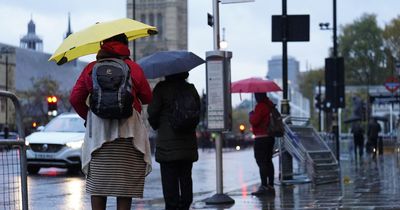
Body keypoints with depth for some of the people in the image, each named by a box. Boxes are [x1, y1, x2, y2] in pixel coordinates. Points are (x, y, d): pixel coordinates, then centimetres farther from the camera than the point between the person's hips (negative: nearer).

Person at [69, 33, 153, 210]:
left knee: (97, 183, 5)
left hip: (97, 130, 1)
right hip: (128, 130, -1)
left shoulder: (91, 68, 7)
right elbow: (147, 98, 9)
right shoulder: (133, 68, 5)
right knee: (125, 182, 2)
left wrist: (87, 116, 16)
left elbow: (75, 98, 2)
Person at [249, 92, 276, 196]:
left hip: (261, 138, -9)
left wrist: (251, 114, -2)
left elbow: (254, 121, -22)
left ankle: (264, 186, -13)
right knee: (268, 161, 13)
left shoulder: (260, 107, -17)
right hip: (270, 137, 9)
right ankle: (271, 186, 16)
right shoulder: (270, 105, 12)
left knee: (261, 161, -9)